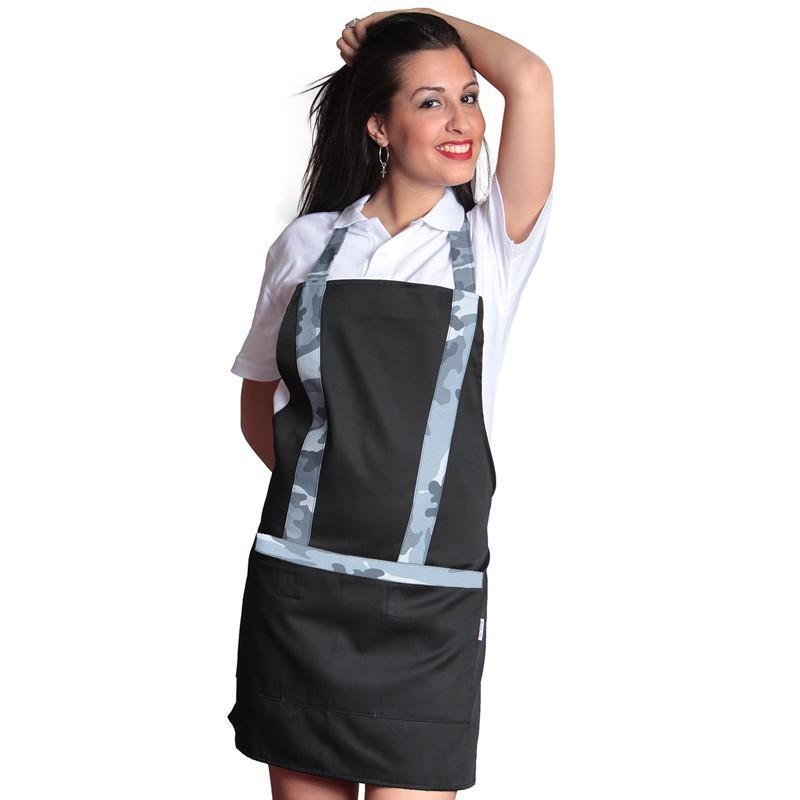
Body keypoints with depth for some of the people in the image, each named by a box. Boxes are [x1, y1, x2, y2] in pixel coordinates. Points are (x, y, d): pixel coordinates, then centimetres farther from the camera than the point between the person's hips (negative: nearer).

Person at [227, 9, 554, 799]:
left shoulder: (492, 245, 4)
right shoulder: (306, 244, 8)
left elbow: (528, 79, -10)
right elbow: (258, 400, 19)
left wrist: (422, 20, 4)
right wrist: (318, 483, 5)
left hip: (431, 603, -1)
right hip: (299, 587, 2)